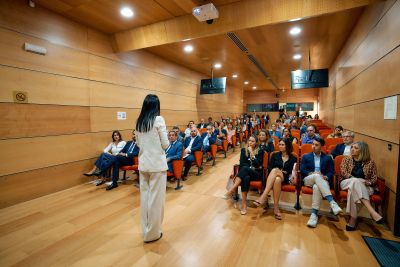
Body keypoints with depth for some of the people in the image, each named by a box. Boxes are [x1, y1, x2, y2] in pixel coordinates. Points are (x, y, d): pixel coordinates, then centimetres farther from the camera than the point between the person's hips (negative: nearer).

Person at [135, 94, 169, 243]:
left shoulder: (139, 121, 5)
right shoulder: (158, 119, -12)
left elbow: (138, 143, 14)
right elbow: (165, 144, -10)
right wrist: (165, 143, 10)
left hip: (143, 163, 6)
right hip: (157, 163, -6)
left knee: (144, 196, 15)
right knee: (156, 198, 6)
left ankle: (146, 230, 30)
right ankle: (153, 233, 20)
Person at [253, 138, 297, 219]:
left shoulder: (293, 158, 14)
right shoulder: (275, 155, 17)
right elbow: (269, 168, 8)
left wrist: (283, 172, -10)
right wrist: (279, 172, -9)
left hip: (285, 178, -1)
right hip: (273, 177, 1)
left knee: (276, 173, -37)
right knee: (277, 180, -38)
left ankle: (264, 197, -43)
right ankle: (276, 207, -40)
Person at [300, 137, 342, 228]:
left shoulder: (328, 158, 18)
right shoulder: (306, 156, 17)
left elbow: (331, 172, 7)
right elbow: (302, 170, 6)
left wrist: (326, 177, -15)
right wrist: (312, 173, -12)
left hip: (322, 181, 0)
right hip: (308, 179, 0)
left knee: (316, 187, -39)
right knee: (317, 176, -37)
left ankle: (314, 214, -38)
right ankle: (332, 202, -45)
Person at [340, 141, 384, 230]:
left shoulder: (370, 162, 10)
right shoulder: (346, 159, 10)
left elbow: (374, 177, 7)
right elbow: (343, 172, -3)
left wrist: (368, 182, -15)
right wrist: (356, 179, -17)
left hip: (363, 186, 0)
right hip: (347, 183, 0)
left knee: (353, 190, -37)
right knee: (355, 181, -37)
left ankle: (353, 219, -37)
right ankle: (373, 212, -46)